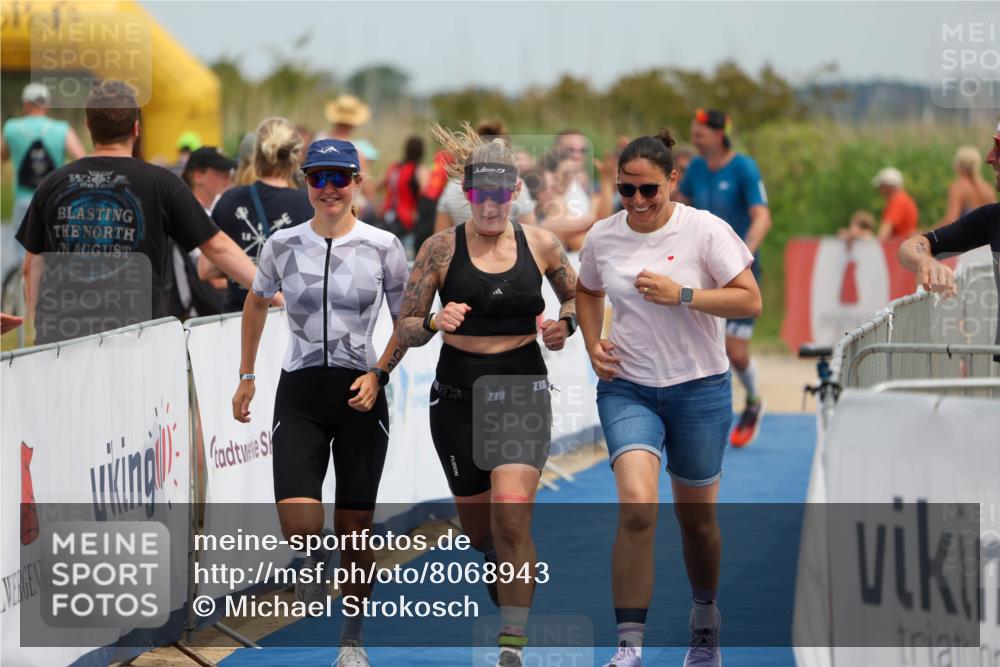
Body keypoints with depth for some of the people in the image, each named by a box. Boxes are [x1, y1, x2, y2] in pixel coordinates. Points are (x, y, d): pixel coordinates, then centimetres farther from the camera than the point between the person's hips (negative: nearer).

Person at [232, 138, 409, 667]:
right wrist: (246, 377, 18)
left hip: (360, 395, 0)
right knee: (298, 525, -19)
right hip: (299, 395, 0)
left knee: (354, 529, 3)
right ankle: (316, 562, 18)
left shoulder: (383, 246, -2)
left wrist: (379, 374, -8)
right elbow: (256, 304, 19)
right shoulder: (284, 245, 1)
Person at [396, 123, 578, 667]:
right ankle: (505, 577, 48)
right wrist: (435, 322, -23)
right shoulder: (442, 248, -4)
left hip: (522, 393, -1)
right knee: (478, 529, 13)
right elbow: (405, 329, -1)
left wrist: (564, 324, -4)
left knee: (511, 519, -19)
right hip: (458, 395, 1)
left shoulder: (540, 245, -1)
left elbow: (576, 296, 17)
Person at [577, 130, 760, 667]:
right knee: (637, 507, -20)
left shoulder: (705, 230, -10)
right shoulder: (602, 236, 0)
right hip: (627, 388, 1)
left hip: (699, 389, -1)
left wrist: (681, 295, -22)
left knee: (696, 517, 12)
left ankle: (705, 619, 41)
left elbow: (749, 301, -12)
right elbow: (588, 291, 21)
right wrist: (593, 344, 4)